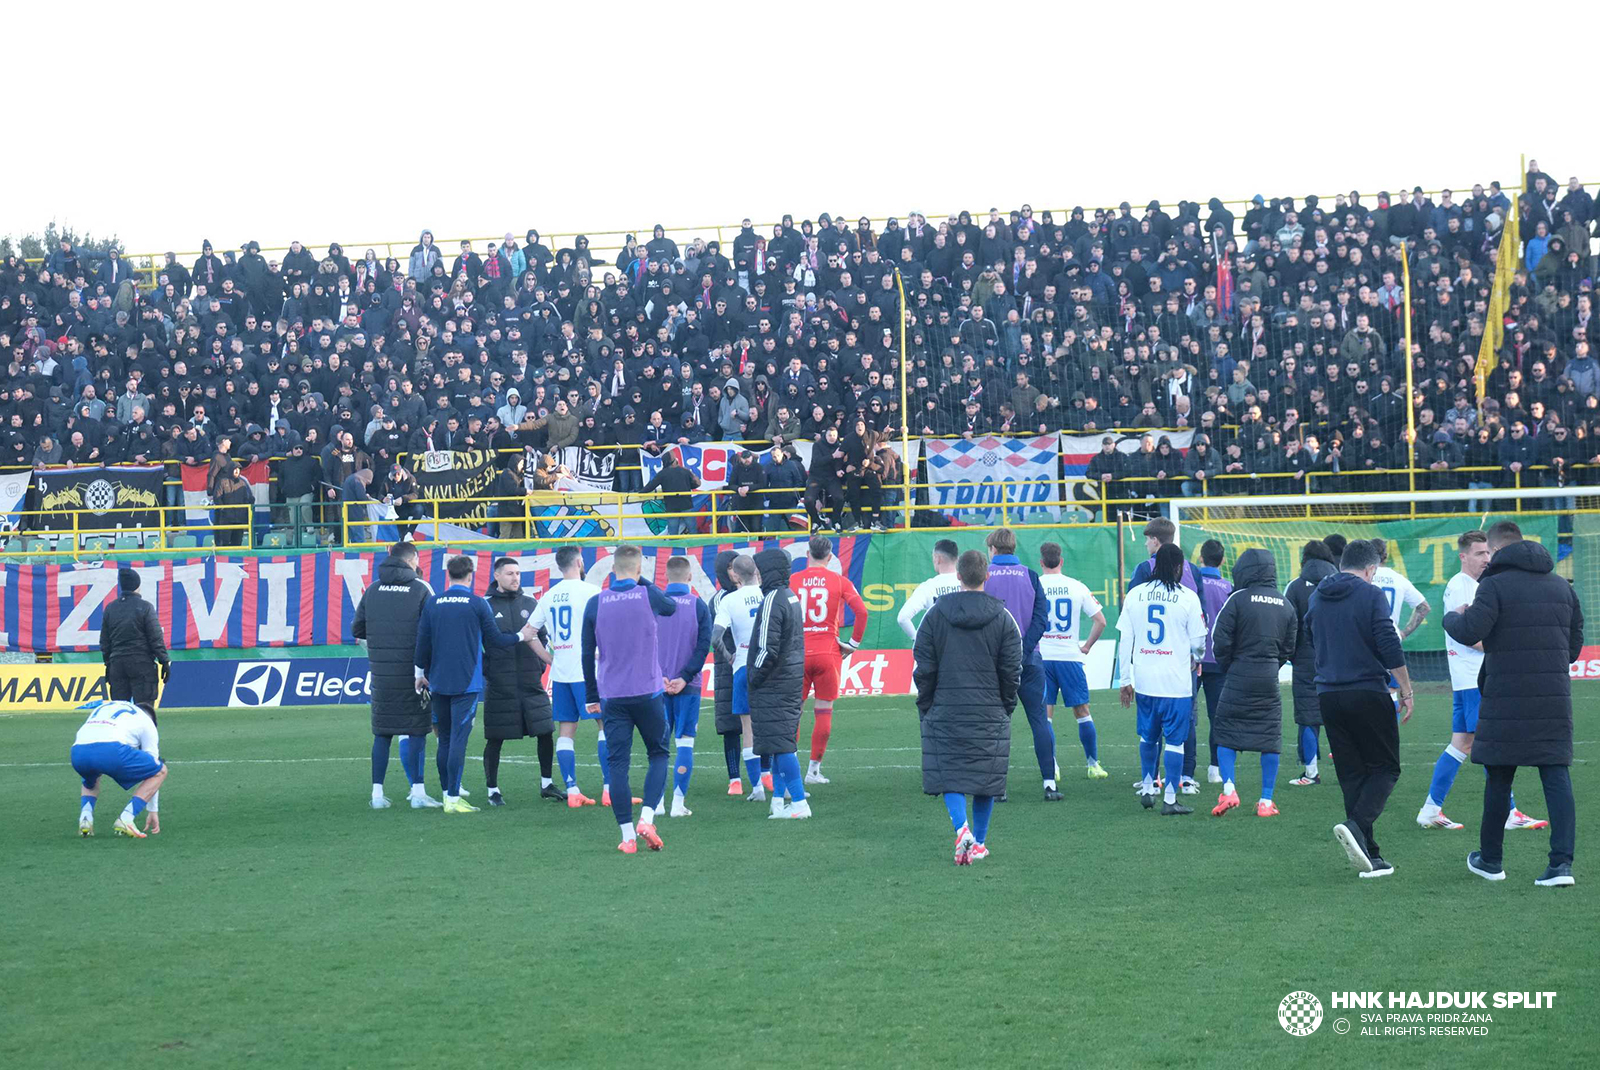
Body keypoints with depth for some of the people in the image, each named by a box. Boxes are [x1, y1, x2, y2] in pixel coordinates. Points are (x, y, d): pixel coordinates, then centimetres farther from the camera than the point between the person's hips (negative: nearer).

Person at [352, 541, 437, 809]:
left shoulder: (372, 590, 7)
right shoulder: (421, 590, -5)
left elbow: (356, 629, 10)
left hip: (381, 673, 4)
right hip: (412, 673, -4)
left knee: (381, 733, 9)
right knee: (416, 732, 1)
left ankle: (377, 793, 9)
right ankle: (418, 792, -3)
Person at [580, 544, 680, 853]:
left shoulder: (595, 604, 1)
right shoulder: (648, 596, -4)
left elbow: (587, 654, 6)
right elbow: (671, 607, 19)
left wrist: (592, 696, 15)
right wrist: (641, 582, 22)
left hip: (611, 697, 1)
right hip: (647, 693, -1)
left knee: (617, 763, 3)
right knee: (658, 755, 13)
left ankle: (628, 835, -1)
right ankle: (647, 818, -5)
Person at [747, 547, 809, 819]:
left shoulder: (772, 601, -18)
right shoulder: (791, 597, 13)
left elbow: (768, 649, -23)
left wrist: (754, 677, -9)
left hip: (773, 684, -10)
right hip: (792, 680, 10)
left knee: (780, 743, -6)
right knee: (781, 741, 15)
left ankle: (799, 803, -7)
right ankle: (778, 799, 20)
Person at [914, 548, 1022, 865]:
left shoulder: (935, 615, -1)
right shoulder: (1002, 617, -1)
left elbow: (924, 669, 0)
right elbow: (1012, 672, 1)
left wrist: (925, 707, 10)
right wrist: (1005, 707, 14)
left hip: (945, 711, 0)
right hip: (990, 714, 0)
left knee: (949, 775, 4)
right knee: (986, 777, 10)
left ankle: (962, 828, -19)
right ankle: (979, 842, 14)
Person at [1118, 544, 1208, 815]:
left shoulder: (1134, 595, 3)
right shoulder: (1187, 597, -7)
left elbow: (1125, 640, 4)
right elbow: (1198, 641, -1)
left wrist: (1125, 680, 11)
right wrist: (1194, 659, 22)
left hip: (1143, 680, 4)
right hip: (1177, 681, -4)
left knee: (1148, 736, 20)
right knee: (1175, 739, 2)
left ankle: (1147, 789, 26)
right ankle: (1170, 799, 3)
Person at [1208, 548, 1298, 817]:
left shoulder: (1238, 599, -8)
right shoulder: (1285, 605, 9)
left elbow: (1221, 641, -9)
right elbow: (1288, 648, 12)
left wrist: (1228, 668, 6)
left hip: (1239, 677, -4)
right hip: (1270, 681, 4)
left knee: (1226, 734, 7)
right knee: (1270, 738, 9)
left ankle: (1229, 789, -9)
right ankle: (1266, 801, 9)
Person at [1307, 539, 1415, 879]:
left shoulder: (1317, 598, 11)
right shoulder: (1371, 595, -7)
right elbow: (1390, 647, -12)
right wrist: (1406, 690, -4)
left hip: (1328, 695, 5)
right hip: (1368, 694, -5)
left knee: (1351, 775, 10)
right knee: (1385, 767, 5)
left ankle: (1370, 857, 7)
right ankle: (1356, 826, -20)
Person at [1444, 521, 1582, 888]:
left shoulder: (1495, 585, -8)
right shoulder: (1562, 586, 12)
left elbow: (1469, 632, -18)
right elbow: (1575, 643, 17)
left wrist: (1452, 618, 4)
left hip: (1506, 698, -4)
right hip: (1555, 698, 4)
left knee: (1499, 778, 8)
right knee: (1557, 776, 2)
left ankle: (1491, 859, 19)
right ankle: (1562, 862, -8)